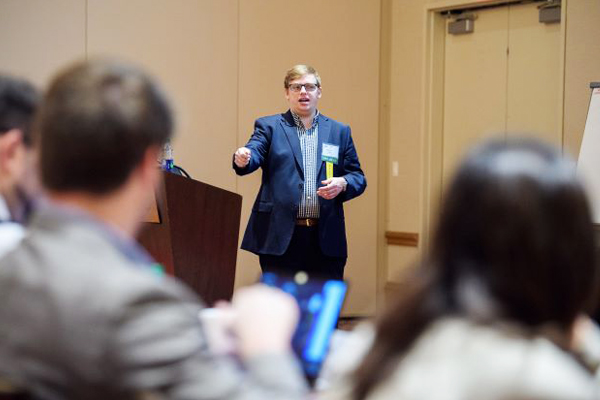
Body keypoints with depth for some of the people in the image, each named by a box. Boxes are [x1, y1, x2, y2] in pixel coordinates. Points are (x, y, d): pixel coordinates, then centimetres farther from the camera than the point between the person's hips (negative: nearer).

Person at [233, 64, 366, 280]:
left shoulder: (339, 132, 15)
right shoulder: (269, 126, 8)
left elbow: (358, 177, 14)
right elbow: (254, 152, -10)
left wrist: (343, 183, -9)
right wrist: (243, 159, -34)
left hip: (326, 238, 3)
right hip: (281, 238, -2)